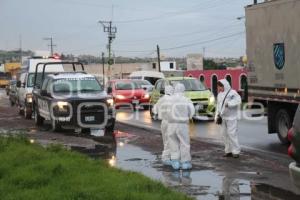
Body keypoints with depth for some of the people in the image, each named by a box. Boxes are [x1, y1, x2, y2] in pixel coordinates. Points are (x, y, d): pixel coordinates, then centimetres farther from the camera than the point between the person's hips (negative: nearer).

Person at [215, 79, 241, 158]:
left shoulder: (232, 93, -9)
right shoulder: (220, 94, 14)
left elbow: (238, 100, -23)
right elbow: (218, 106, 18)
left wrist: (229, 103, -32)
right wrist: (217, 115, 9)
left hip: (231, 118, -7)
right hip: (223, 118, 8)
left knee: (232, 134, -10)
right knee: (224, 134, 8)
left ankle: (236, 151, -3)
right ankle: (228, 151, 16)